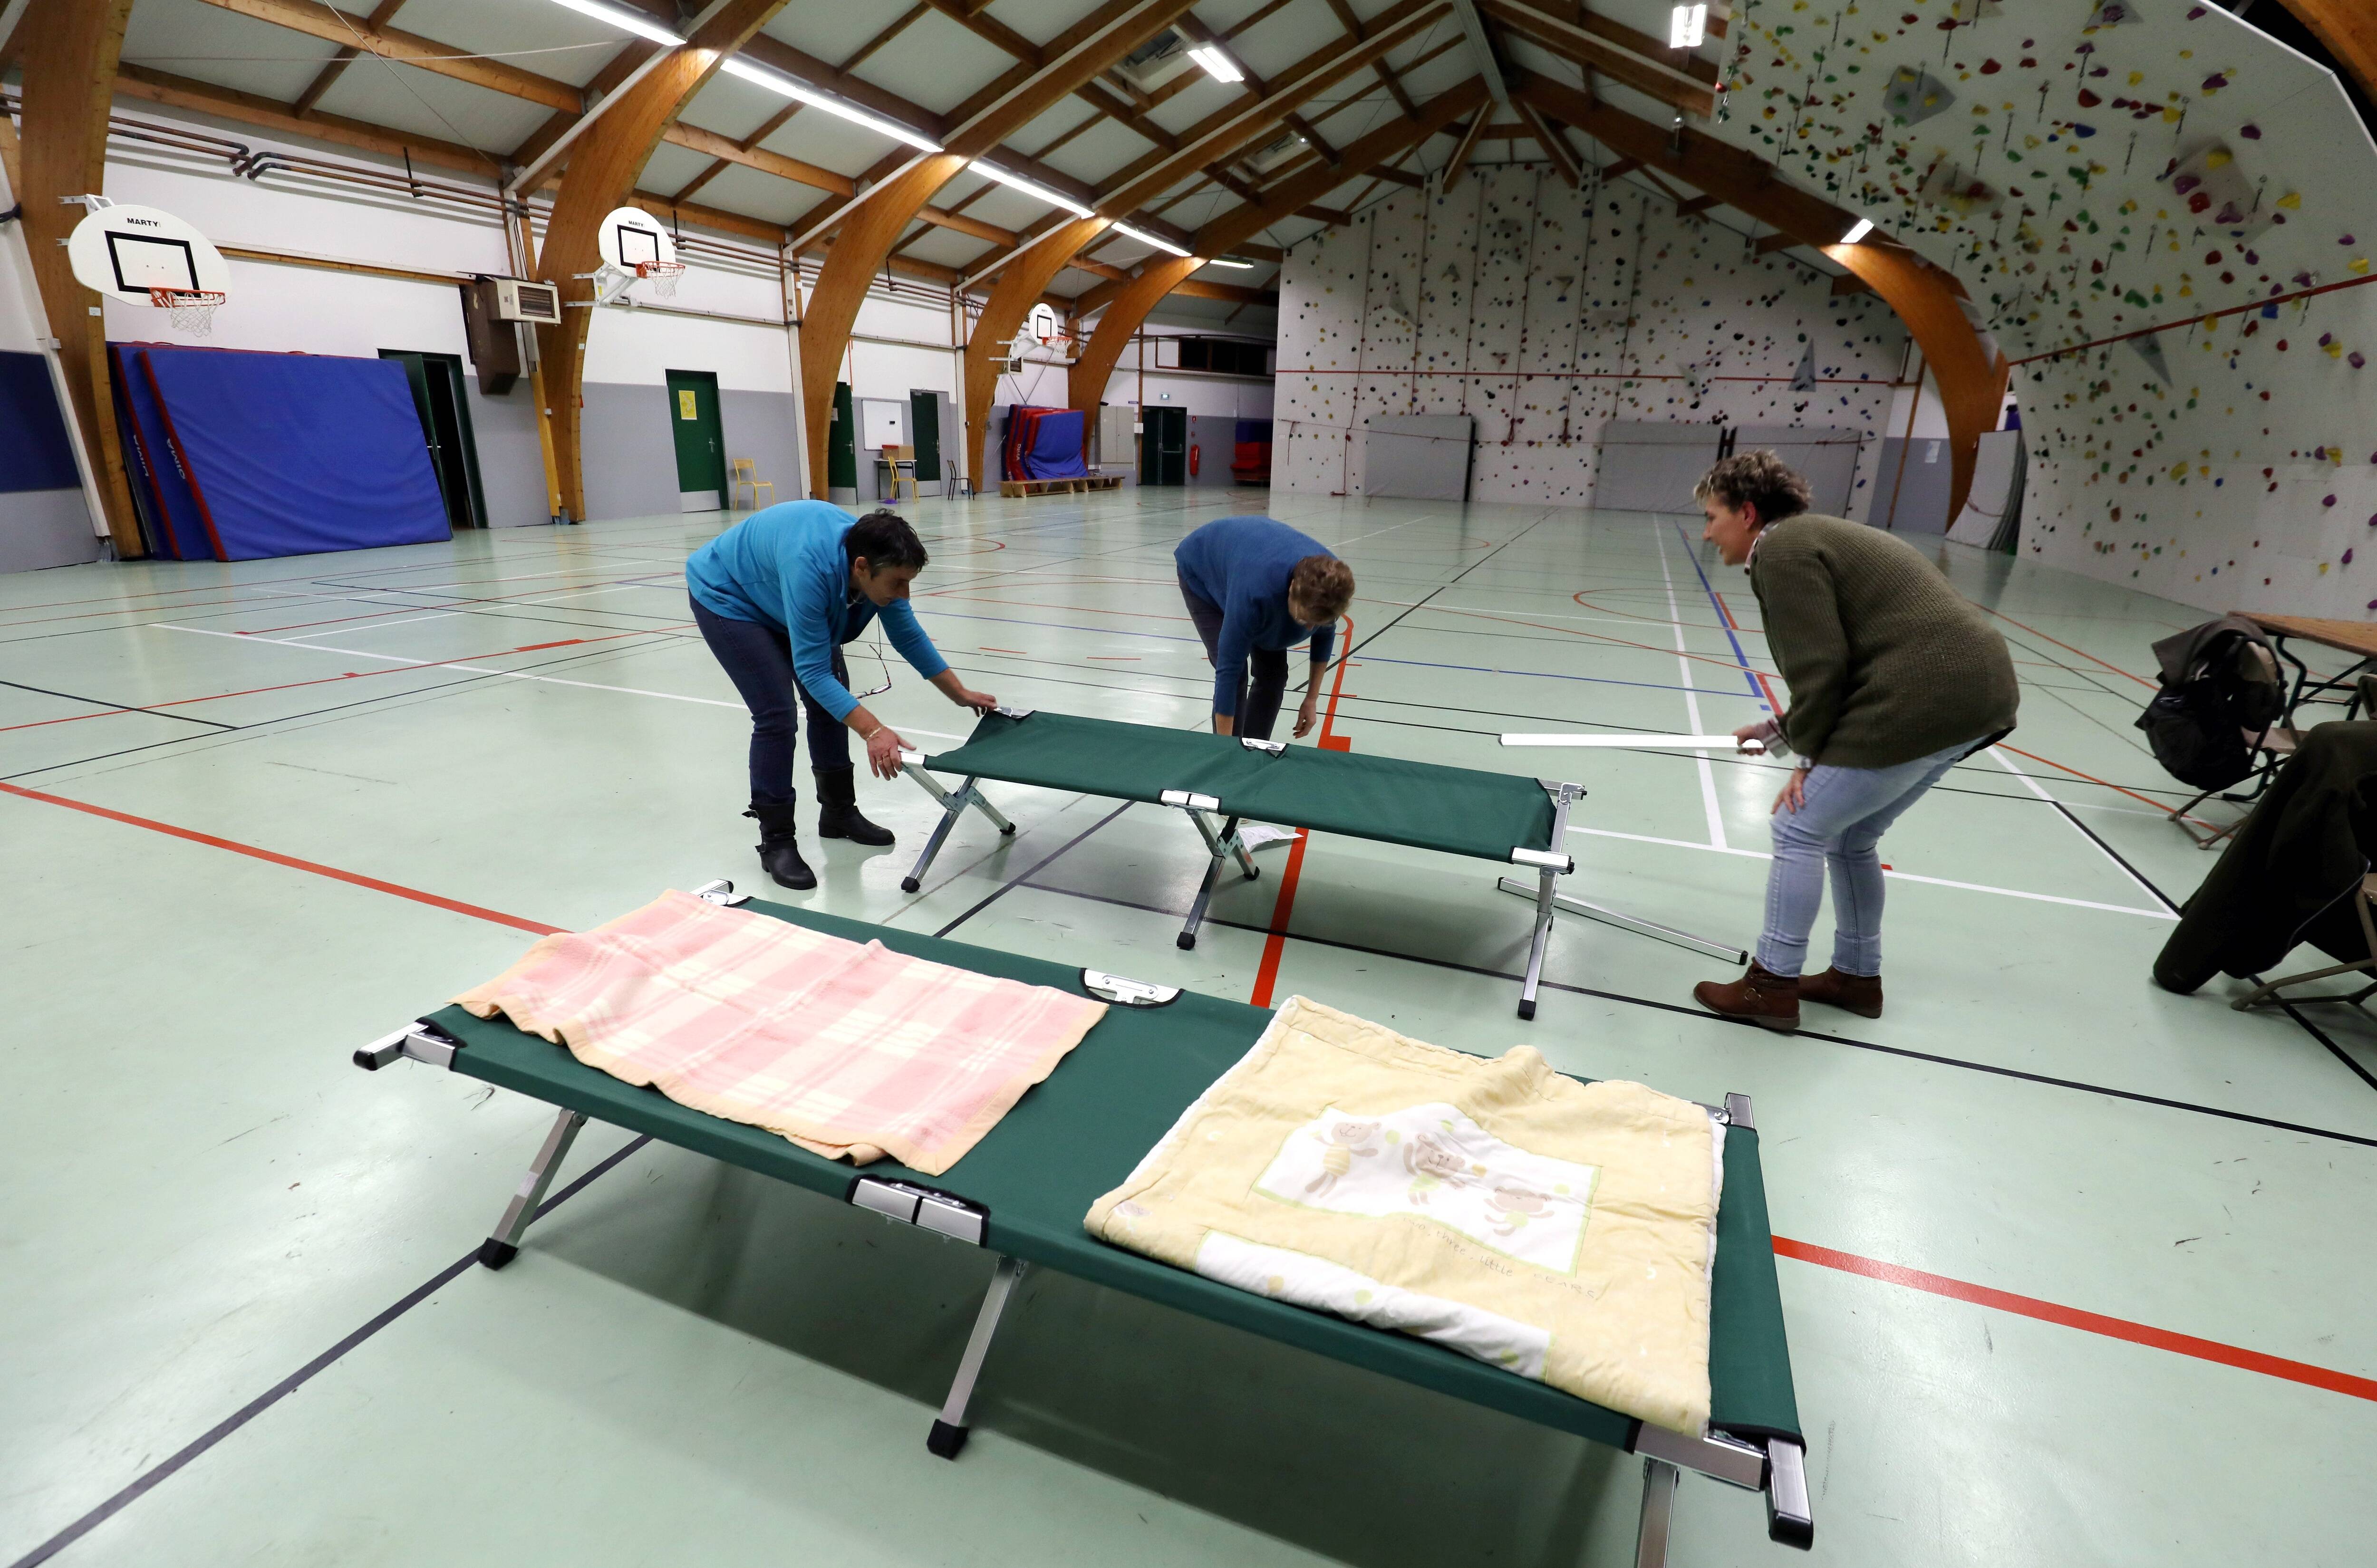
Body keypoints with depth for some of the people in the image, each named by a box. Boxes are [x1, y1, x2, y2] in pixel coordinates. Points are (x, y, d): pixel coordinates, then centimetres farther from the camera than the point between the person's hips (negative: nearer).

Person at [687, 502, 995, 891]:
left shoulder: (875, 564, -21)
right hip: (724, 598, -7)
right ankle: (776, 840, -3)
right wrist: (873, 731, -48)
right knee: (777, 715, -16)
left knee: (833, 699, 4)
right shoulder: (812, 567, -42)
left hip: (773, 595, 7)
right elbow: (812, 670, -40)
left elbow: (909, 637, -7)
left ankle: (839, 812, 20)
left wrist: (961, 695, -7)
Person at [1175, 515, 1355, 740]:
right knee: (1237, 674, -17)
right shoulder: (1256, 589, -46)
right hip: (1202, 573, -5)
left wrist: (1312, 699, -4)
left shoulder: (1330, 582, -30)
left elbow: (1325, 633, -7)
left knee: (1274, 673, -4)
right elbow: (1229, 670, -41)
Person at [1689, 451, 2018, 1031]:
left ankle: (1772, 986, 9)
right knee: (1849, 837, 20)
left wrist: (1810, 757, -4)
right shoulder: (1814, 537, 22)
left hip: (1922, 702, -10)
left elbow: (1822, 668, -15)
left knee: (1799, 830, 0)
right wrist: (1781, 730, 21)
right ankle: (1858, 976, 32)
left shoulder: (1780, 551, -8)